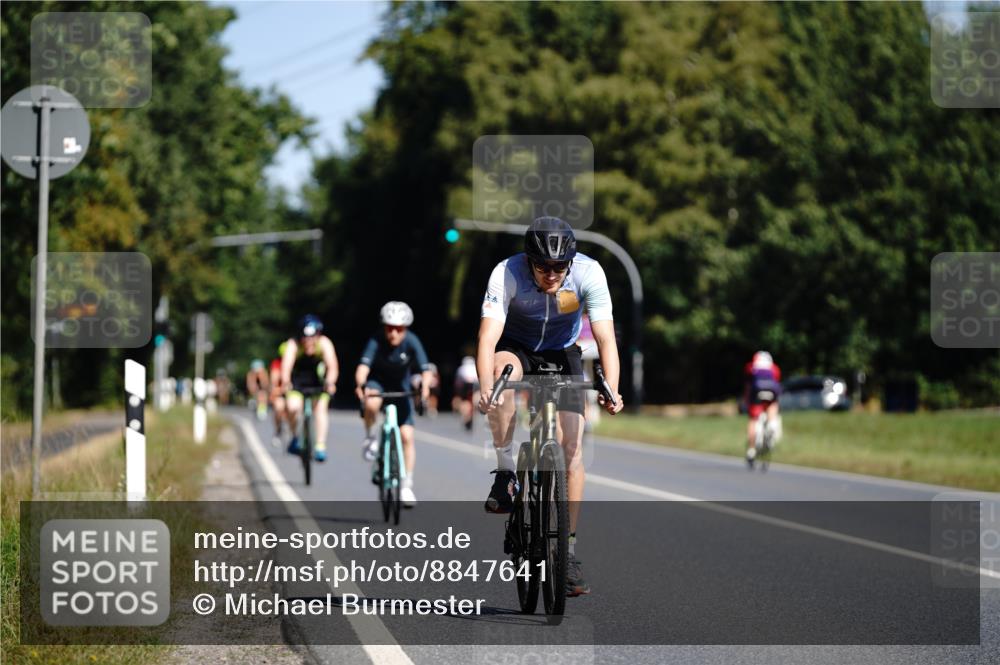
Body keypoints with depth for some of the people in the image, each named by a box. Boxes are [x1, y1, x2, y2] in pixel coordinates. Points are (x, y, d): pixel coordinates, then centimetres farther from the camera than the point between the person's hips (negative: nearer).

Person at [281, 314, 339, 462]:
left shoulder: (324, 343, -24)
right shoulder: (293, 344, -26)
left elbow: (332, 366, -36)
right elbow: (286, 365, -40)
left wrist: (330, 383, -54)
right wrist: (285, 382, -59)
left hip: (317, 383, 1)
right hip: (296, 383, 0)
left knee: (320, 407, -21)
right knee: (292, 406, -23)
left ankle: (320, 447, -16)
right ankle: (294, 437, 2)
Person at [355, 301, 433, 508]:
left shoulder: (411, 342, -24)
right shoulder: (376, 341, -27)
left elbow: (425, 369, -33)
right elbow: (363, 366, -40)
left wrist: (425, 385, -55)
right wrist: (360, 385, -60)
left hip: (400, 387, 1)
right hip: (376, 382, -1)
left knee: (407, 435, -9)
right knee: (371, 404, -37)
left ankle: (407, 485, 2)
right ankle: (369, 437, -6)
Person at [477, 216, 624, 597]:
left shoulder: (589, 273, -27)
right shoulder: (506, 274, -30)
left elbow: (606, 338, -30)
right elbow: (488, 337, -39)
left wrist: (611, 390, -46)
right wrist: (485, 388, -56)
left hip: (563, 354, 1)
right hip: (517, 347, -1)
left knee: (572, 448, -12)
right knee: (503, 368, -38)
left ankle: (568, 552, -3)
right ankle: (505, 476, -25)